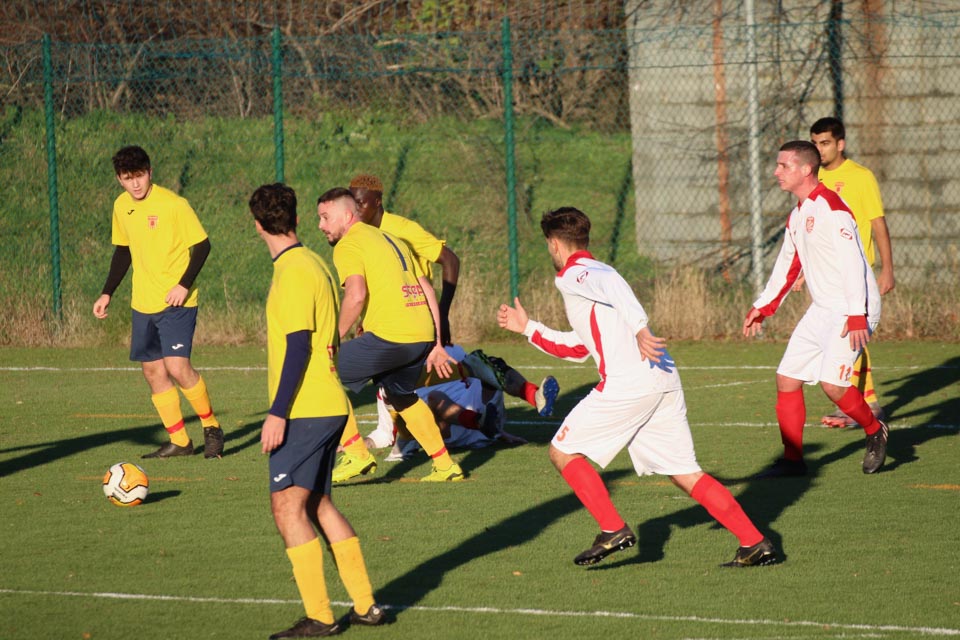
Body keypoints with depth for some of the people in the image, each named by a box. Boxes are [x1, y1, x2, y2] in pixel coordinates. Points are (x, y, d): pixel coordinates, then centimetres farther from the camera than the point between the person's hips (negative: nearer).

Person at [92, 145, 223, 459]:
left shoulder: (173, 204, -14)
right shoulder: (121, 206, 7)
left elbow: (202, 245, -10)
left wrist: (184, 284, -20)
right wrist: (107, 293, 14)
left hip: (176, 302, -7)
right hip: (143, 304, 7)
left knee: (177, 366, -17)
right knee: (152, 371, 5)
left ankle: (211, 427, 2)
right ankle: (179, 442, 13)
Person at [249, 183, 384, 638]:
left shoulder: (294, 272, -15)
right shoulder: (315, 264, 14)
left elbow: (298, 346, -20)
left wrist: (278, 412, -20)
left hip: (305, 411, -10)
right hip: (328, 407, 10)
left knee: (288, 505, -10)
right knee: (316, 504, 16)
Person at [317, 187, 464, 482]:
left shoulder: (348, 245, -2)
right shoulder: (391, 240, 24)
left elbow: (356, 295, -19)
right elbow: (428, 291, 22)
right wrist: (435, 345, 23)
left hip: (389, 335, -8)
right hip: (422, 335, 8)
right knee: (402, 396, 30)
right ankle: (445, 466, 31)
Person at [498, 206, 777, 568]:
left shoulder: (570, 276, 3)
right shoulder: (597, 271, 31)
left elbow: (612, 285, -22)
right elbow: (577, 349, 39)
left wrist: (639, 328, -34)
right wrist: (527, 328, 44)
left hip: (626, 384, -8)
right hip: (665, 379, 8)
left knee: (563, 452, 7)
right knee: (685, 474, 9)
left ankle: (613, 530, -3)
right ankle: (755, 544, 0)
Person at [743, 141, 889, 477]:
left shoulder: (830, 208, -16)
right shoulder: (797, 215, 13)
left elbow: (852, 261, -23)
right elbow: (788, 263, 25)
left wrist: (856, 314, -28)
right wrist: (763, 306, 24)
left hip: (851, 310, -9)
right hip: (821, 310, 9)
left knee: (832, 384, -18)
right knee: (787, 378, 4)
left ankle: (875, 432, 7)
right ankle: (792, 459, 11)